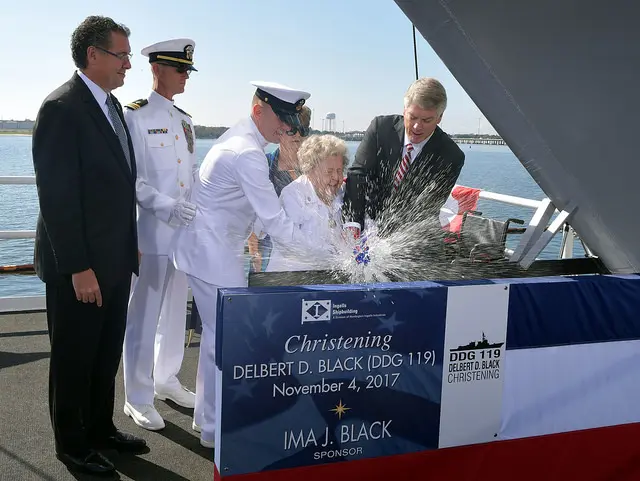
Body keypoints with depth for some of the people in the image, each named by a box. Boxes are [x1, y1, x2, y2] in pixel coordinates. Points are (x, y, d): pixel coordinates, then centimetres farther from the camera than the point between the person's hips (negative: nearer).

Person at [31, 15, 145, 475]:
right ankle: (71, 443, 28)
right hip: (79, 267, -8)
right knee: (74, 357, 9)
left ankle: (100, 427, 37)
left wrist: (130, 244, 15)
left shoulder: (112, 105, 11)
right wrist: (78, 269, -21)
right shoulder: (61, 108, -16)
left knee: (107, 353, 19)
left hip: (116, 260, 8)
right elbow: (57, 196, -20)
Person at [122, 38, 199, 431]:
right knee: (144, 316, 1)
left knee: (176, 310, 17)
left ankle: (166, 380, 33)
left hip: (184, 231, 7)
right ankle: (138, 398, 14)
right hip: (150, 232, -7)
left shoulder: (185, 120, 15)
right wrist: (166, 207, -25)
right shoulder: (135, 116, -8)